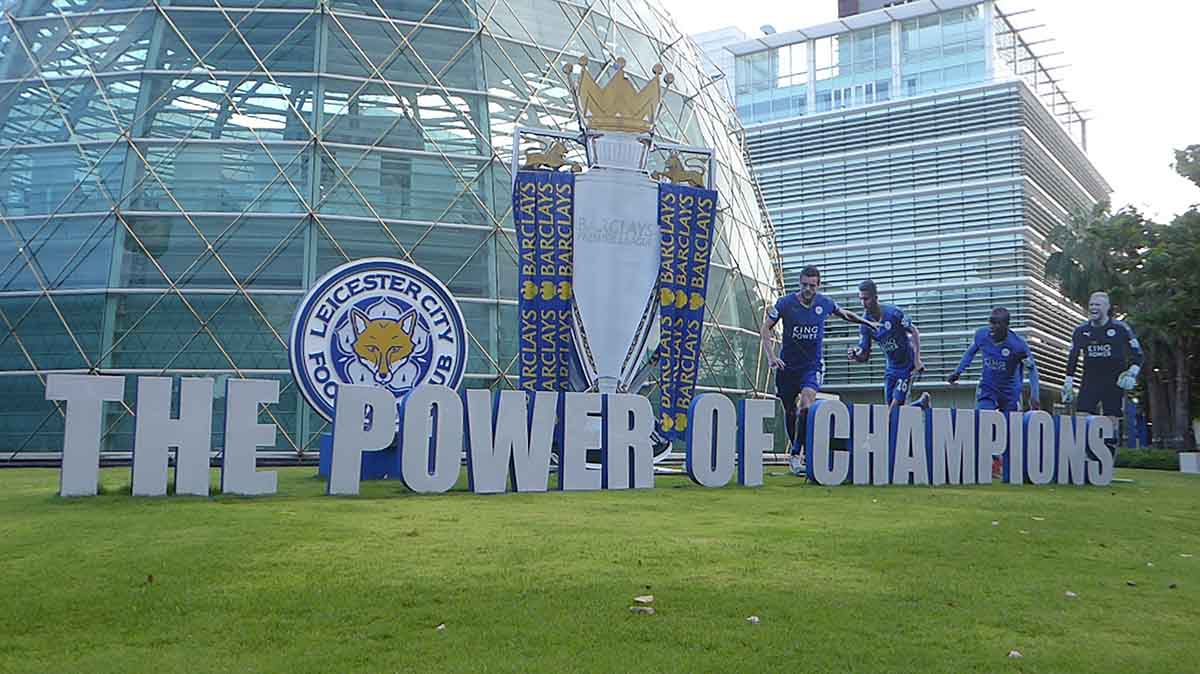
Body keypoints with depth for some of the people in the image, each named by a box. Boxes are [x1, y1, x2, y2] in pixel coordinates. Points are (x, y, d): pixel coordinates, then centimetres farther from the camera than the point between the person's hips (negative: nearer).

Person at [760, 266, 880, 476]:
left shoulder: (825, 304, -2)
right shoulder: (785, 303, -9)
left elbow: (844, 314, 21)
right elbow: (765, 328, -6)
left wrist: (868, 323, 24)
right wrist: (771, 356, -16)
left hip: (813, 365, 0)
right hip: (787, 365, 0)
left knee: (806, 407, -21)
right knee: (790, 411, 8)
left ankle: (795, 454, -15)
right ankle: (795, 448, 29)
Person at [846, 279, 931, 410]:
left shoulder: (893, 312, -20)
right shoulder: (865, 323, -7)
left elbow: (914, 332, -9)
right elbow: (865, 356, -4)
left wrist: (917, 360, -15)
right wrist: (855, 355, -27)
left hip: (907, 365, -5)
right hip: (891, 367, 5)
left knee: (895, 408, -10)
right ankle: (921, 403, 27)